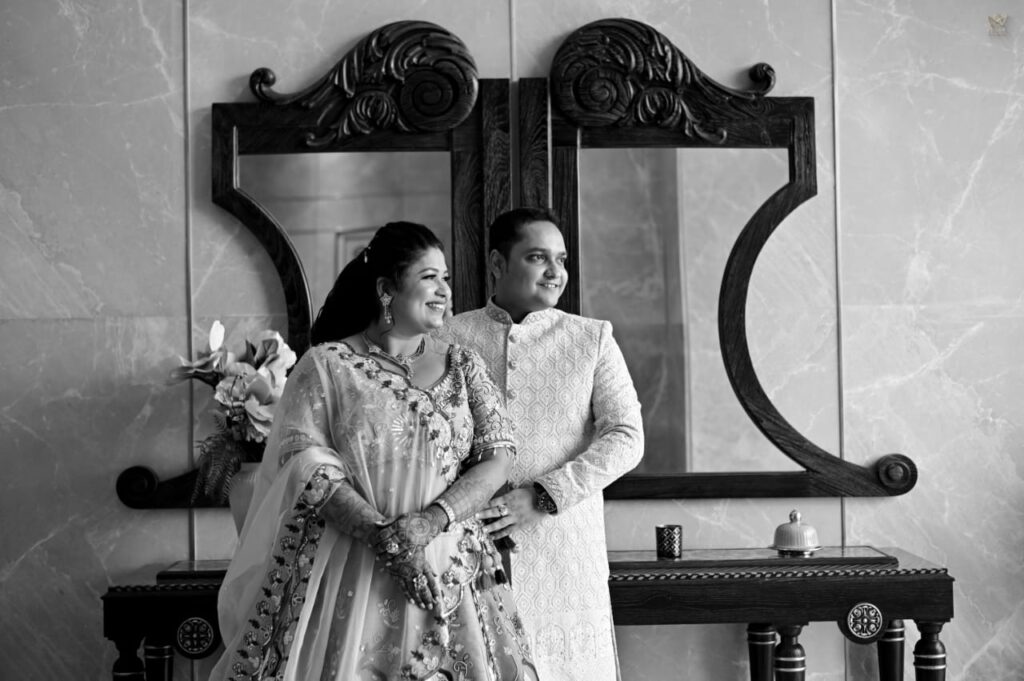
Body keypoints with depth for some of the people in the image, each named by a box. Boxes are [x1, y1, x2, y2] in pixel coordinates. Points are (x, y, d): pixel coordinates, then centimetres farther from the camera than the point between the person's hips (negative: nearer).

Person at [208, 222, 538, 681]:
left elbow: (497, 458, 2)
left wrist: (432, 520, -14)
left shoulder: (462, 366, 10)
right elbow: (305, 462, -8)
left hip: (446, 573, 2)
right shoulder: (326, 365, 1)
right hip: (346, 571, -2)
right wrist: (382, 536, -18)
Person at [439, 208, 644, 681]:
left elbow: (626, 438, 0)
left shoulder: (592, 338, 8)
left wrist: (542, 497, -12)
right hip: (472, 548, -1)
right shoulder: (448, 338, 6)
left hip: (564, 556, 1)